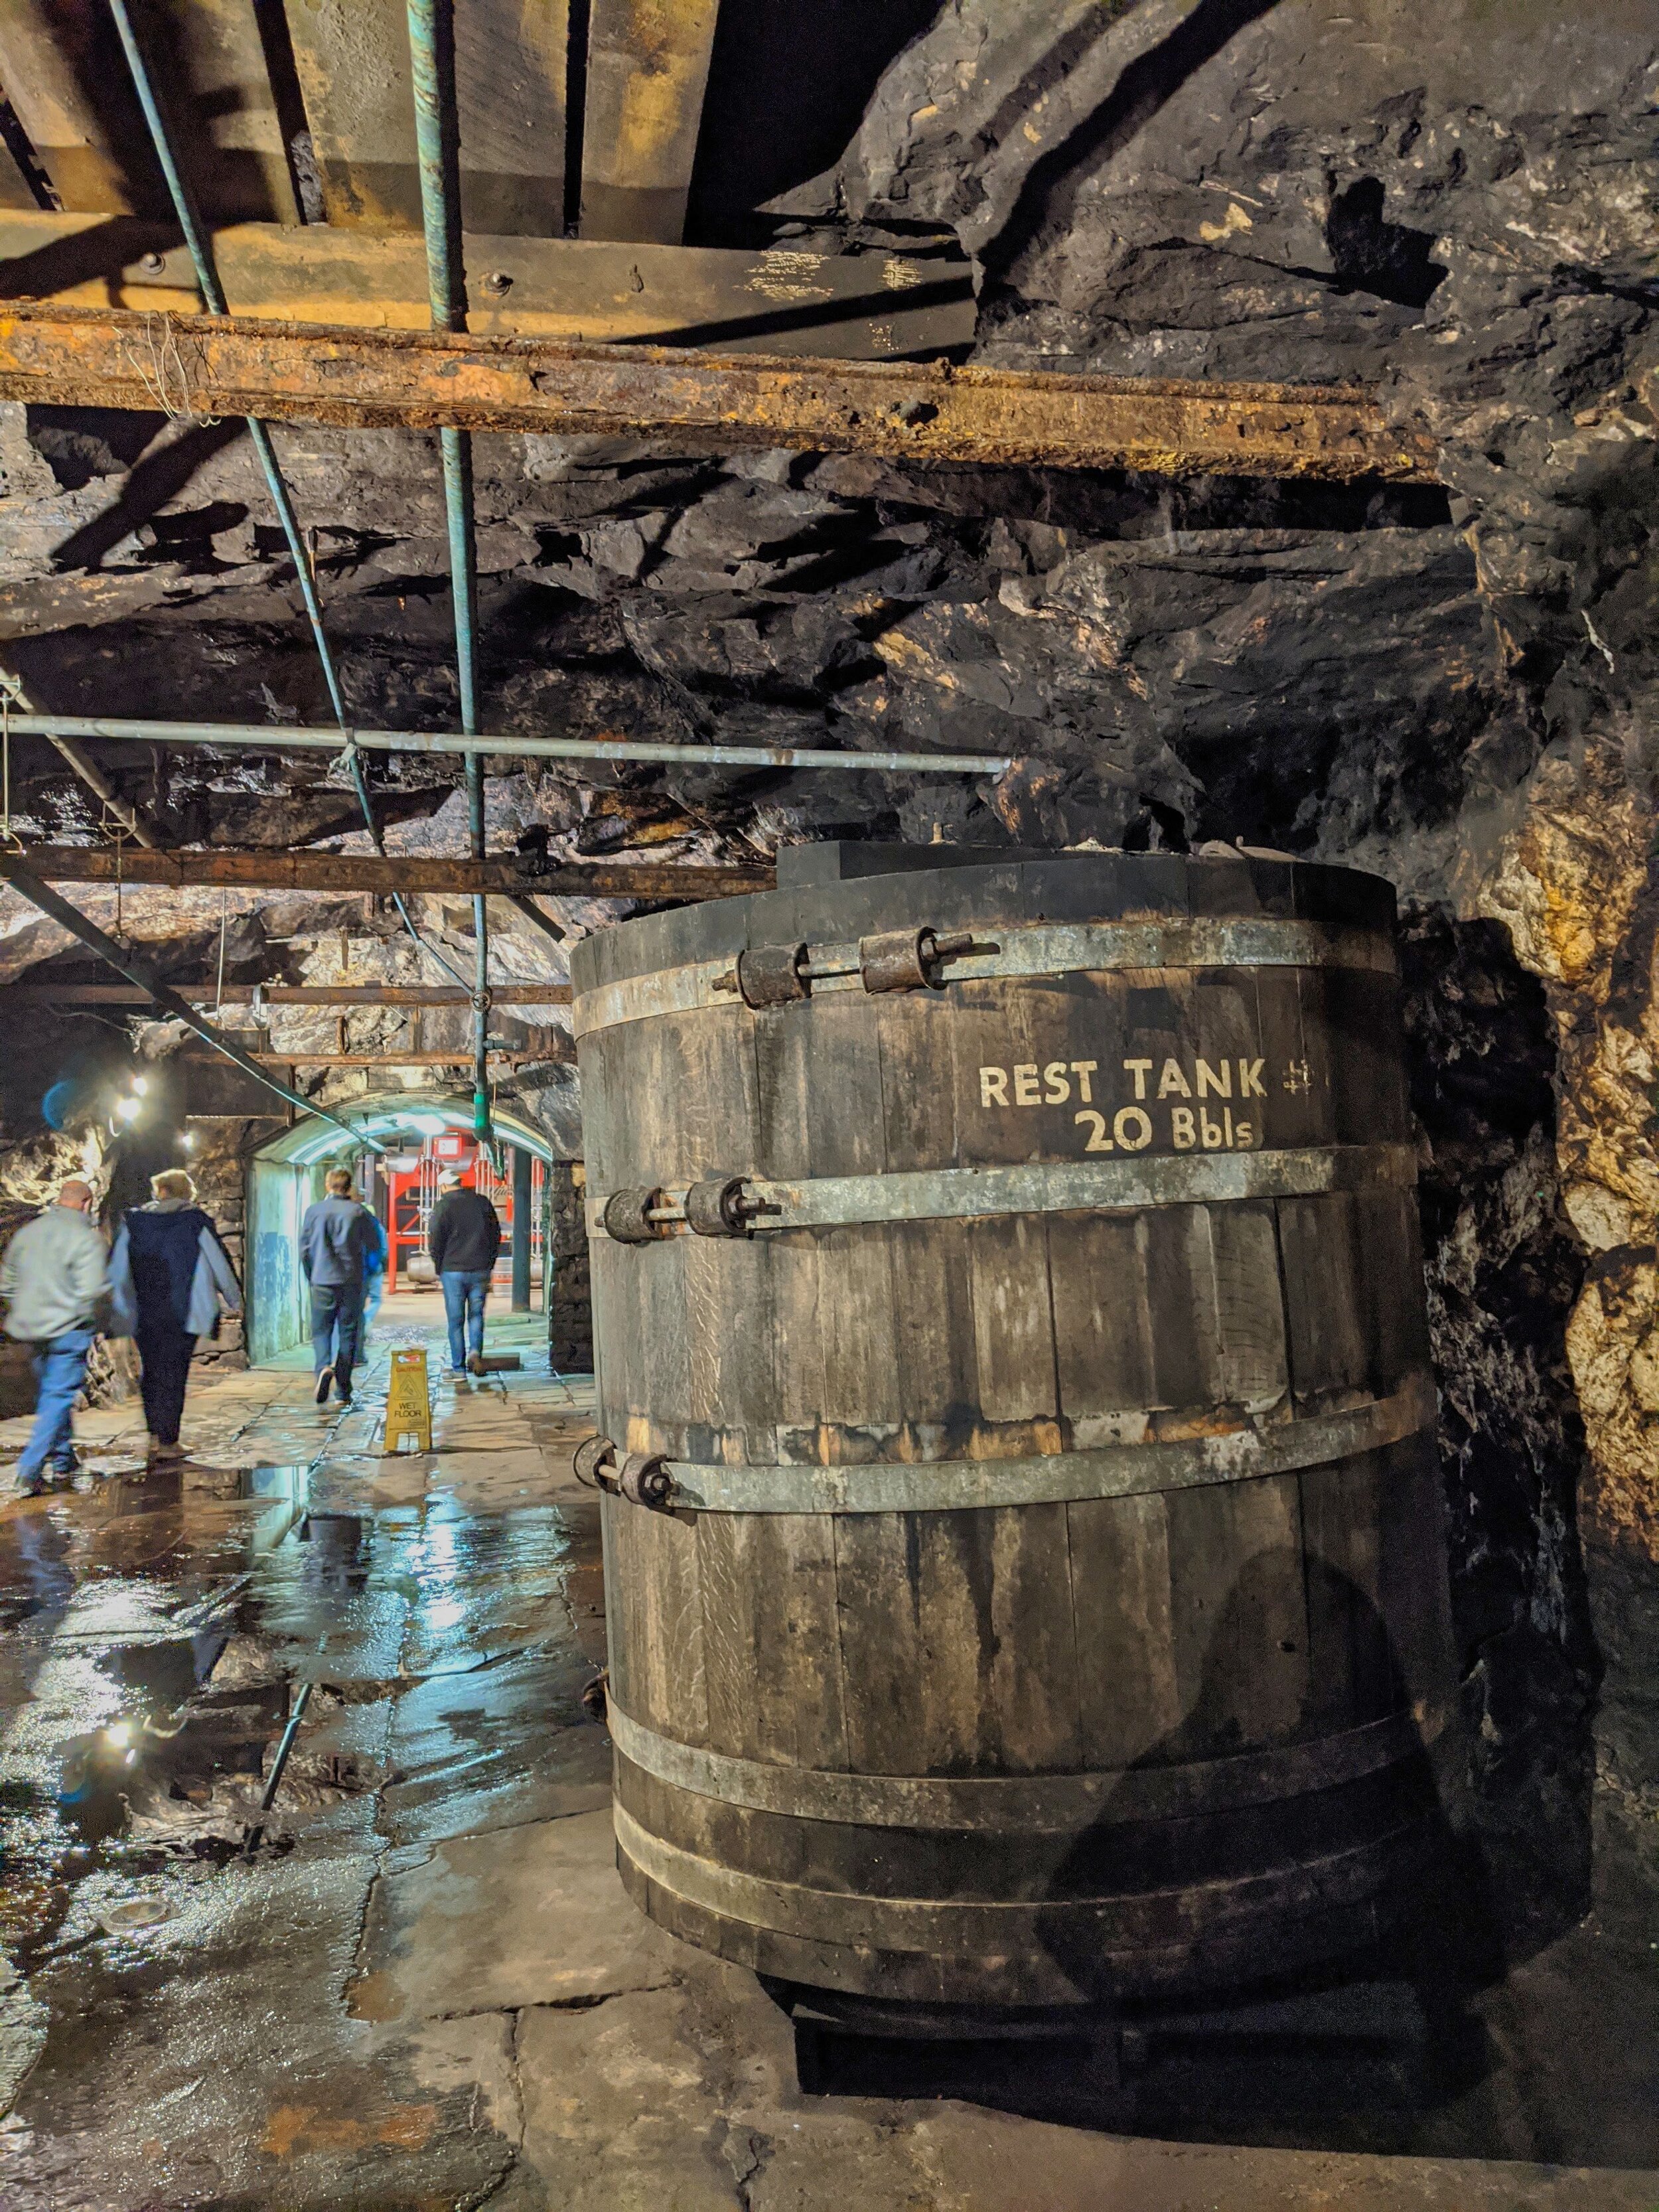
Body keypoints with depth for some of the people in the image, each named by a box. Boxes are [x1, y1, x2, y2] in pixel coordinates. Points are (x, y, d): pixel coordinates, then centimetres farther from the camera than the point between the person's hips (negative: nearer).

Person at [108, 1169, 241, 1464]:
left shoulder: (134, 1220, 2)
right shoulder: (195, 1221, -5)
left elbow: (116, 1265, 6)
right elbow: (220, 1261, -1)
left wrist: (109, 1297, 19)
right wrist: (234, 1300, 12)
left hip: (144, 1315, 3)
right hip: (182, 1314, -3)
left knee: (151, 1371, 16)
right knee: (174, 1374, 3)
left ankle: (155, 1434, 16)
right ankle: (167, 1441, 3)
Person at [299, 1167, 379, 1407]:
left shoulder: (314, 1210, 0)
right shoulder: (358, 1211, -2)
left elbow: (304, 1248, 4)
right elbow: (376, 1245, 5)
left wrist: (311, 1277, 18)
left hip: (322, 1281, 0)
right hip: (352, 1282, 0)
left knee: (321, 1331, 9)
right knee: (348, 1334, 7)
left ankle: (324, 1367, -21)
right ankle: (343, 1392, 8)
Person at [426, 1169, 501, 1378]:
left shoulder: (443, 1206, -7)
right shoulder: (483, 1202, 5)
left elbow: (434, 1241, -7)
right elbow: (496, 1234, 10)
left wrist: (439, 1268, 6)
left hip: (453, 1271, -3)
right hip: (480, 1270, 3)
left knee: (455, 1319, 4)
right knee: (476, 1314, 13)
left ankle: (458, 1367, 6)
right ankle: (475, 1351, -9)